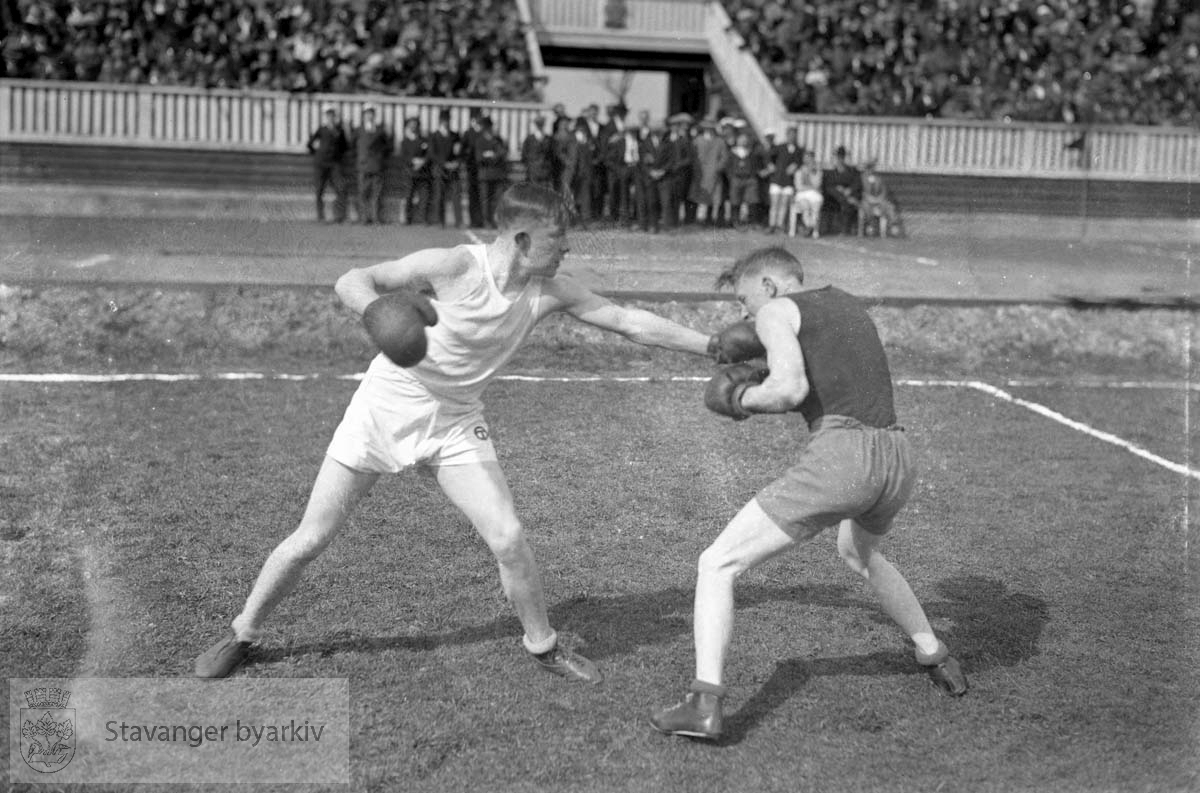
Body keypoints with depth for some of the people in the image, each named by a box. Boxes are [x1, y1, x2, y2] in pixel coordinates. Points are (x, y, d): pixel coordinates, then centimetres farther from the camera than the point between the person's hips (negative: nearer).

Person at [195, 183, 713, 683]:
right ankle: (243, 634, 25)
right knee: (310, 539, 1)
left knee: (509, 539, -10)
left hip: (456, 425, 3)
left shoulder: (550, 292, -10)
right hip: (384, 408, -3)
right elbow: (351, 282, -23)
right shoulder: (454, 266, -23)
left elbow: (629, 322, -4)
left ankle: (542, 645, 15)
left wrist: (714, 346, -5)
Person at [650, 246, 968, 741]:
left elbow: (791, 389, -12)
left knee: (717, 564, 2)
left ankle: (704, 705, -10)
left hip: (839, 456, -7)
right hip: (897, 459, 8)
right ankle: (937, 660, 42)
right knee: (857, 553, 40)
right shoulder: (849, 305, 29)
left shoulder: (776, 311, 5)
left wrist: (745, 398, 7)